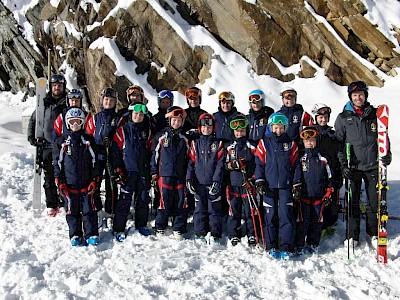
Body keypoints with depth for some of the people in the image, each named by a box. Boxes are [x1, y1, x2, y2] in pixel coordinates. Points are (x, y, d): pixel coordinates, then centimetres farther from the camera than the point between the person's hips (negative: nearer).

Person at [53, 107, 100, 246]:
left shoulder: (88, 140, 5)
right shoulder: (61, 141, 4)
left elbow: (94, 161, 7)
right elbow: (57, 162, 5)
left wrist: (94, 180, 1)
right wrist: (59, 181, -1)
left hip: (86, 183, 0)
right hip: (69, 184, 0)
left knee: (89, 210, 3)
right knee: (72, 211, 7)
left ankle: (91, 234, 11)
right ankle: (75, 235, 17)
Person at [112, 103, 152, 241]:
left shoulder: (147, 131, 11)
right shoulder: (122, 131, -1)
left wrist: (151, 170, 12)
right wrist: (118, 169, -8)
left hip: (143, 171, 4)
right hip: (128, 171, -4)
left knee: (143, 199, 11)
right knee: (124, 200, -5)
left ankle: (141, 224, 26)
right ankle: (119, 229, 2)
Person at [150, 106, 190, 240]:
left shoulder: (185, 138, 11)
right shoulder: (161, 137, 6)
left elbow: (188, 158, 14)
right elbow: (154, 155, 7)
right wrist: (153, 174, 2)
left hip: (181, 175, 2)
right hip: (165, 174, -2)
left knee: (181, 203, 1)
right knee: (165, 202, -3)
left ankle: (179, 230, 12)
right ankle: (160, 229, 12)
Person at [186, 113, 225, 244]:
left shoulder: (218, 144, 4)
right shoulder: (195, 144, 11)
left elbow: (220, 164, -3)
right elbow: (191, 162, 9)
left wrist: (217, 181, -12)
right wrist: (189, 179, -2)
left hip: (213, 183, -2)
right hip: (199, 183, 2)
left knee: (214, 209, 0)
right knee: (200, 209, 6)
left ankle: (215, 234, 7)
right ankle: (200, 233, 14)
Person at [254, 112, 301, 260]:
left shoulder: (291, 144, 7)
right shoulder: (264, 143, 5)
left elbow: (296, 164, 9)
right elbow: (259, 163, 4)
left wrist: (296, 184, 4)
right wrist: (259, 181, -4)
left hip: (286, 186, 0)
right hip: (269, 186, 0)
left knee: (286, 216, -6)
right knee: (270, 216, 4)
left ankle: (286, 248, -2)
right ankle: (271, 247, 13)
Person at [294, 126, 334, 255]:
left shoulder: (322, 159, 6)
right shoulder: (300, 158, 1)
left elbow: (329, 177, 12)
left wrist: (328, 194, 6)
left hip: (319, 197, 2)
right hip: (303, 196, -2)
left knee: (317, 221, 8)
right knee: (302, 221, -3)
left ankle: (313, 245, 21)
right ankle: (299, 246, 6)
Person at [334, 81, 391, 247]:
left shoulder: (374, 114, 7)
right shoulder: (343, 118, 2)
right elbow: (338, 143, 2)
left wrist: (386, 154, -1)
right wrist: (343, 165, -6)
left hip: (373, 165, 1)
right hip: (353, 166, -1)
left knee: (374, 200, 7)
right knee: (353, 202, 4)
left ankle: (373, 233, 23)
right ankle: (353, 235, 15)